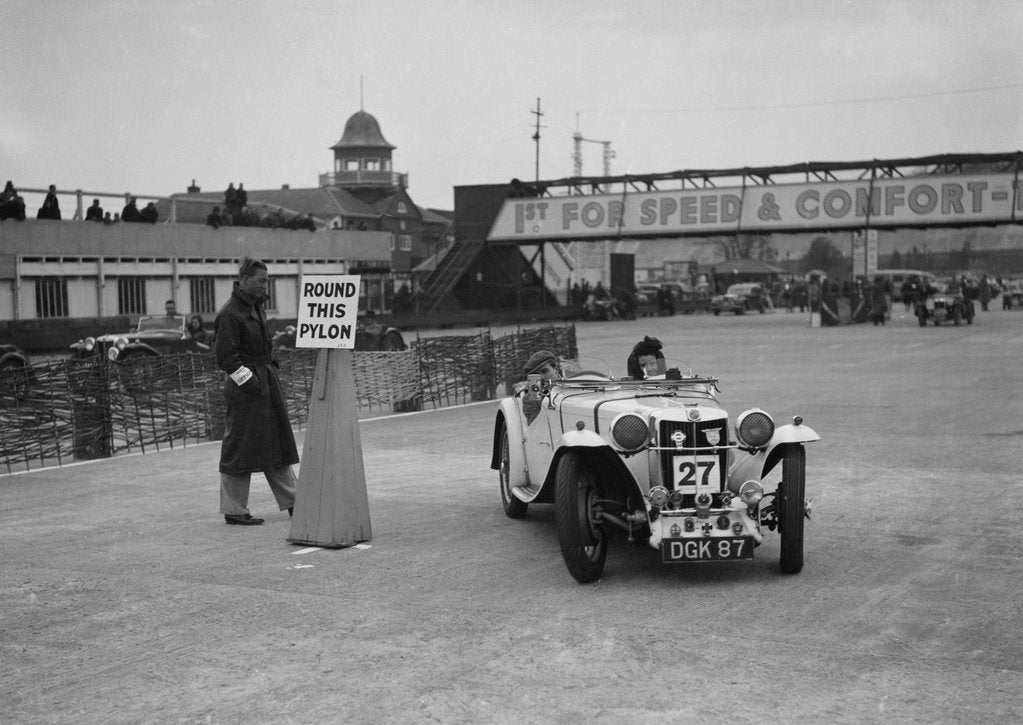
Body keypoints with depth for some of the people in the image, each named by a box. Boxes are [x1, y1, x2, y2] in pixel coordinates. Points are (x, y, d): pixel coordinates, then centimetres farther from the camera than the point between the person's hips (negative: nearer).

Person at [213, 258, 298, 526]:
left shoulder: (256, 308, 14)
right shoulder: (229, 314, -15)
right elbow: (226, 356, -18)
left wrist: (271, 373, 14)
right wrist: (249, 381, -19)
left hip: (266, 381, 10)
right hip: (243, 386, -10)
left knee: (279, 442, 13)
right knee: (239, 448, -2)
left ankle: (292, 502, 21)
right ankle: (234, 510, 7)